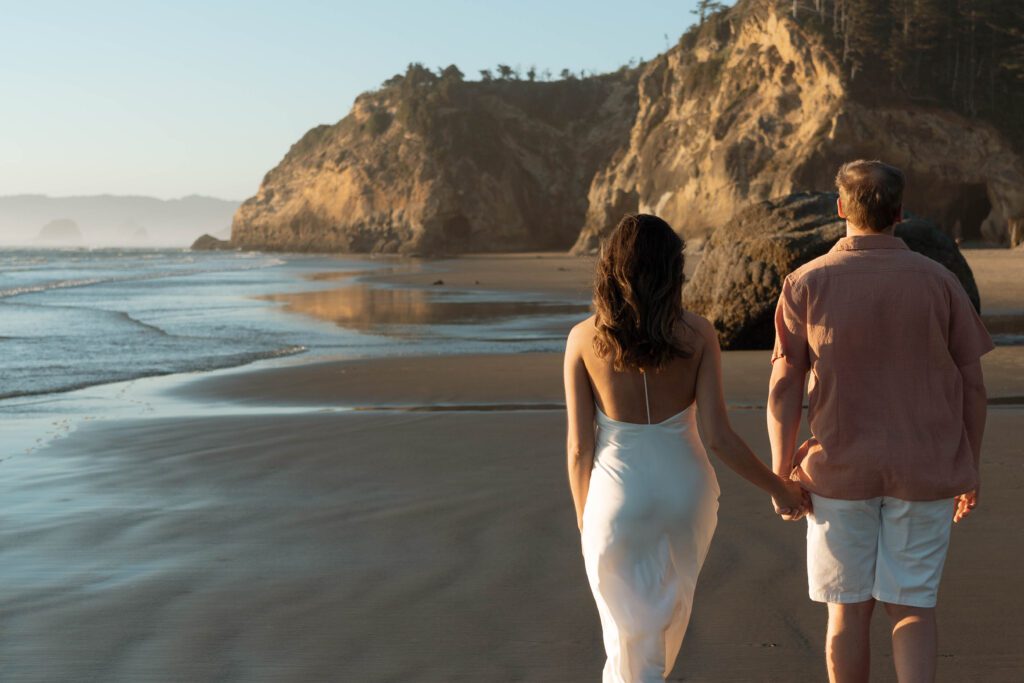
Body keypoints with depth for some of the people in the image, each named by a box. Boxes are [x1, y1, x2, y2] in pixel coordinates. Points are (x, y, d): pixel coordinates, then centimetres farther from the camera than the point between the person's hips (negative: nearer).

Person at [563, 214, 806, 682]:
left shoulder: (584, 339, -10)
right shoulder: (697, 334, -10)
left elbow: (579, 446, -7)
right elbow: (718, 436, -12)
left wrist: (584, 518, 7)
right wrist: (779, 488, 0)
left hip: (618, 498, -2)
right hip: (685, 488, 2)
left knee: (630, 633, 10)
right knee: (671, 608, 28)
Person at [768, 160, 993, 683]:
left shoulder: (805, 284, -6)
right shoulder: (938, 282, -3)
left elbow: (784, 388, -7)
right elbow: (972, 385, 0)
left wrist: (781, 473, 2)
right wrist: (970, 467, 11)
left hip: (840, 473, 0)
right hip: (925, 474, 0)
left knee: (850, 608, 12)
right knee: (912, 605, 10)